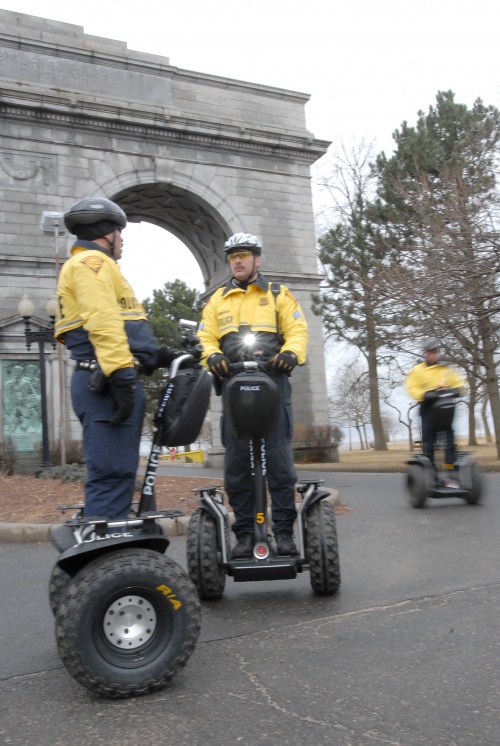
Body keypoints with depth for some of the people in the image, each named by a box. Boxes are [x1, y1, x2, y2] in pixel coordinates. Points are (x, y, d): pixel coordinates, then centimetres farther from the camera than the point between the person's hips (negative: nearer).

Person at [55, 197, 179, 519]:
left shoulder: (95, 265, 29)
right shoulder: (91, 262, -3)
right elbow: (102, 322, -19)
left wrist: (157, 355, 20)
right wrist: (121, 374, -26)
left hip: (113, 383, 11)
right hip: (111, 383, -11)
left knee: (119, 475, 13)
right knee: (112, 475, -13)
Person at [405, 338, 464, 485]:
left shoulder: (446, 369, 14)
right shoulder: (417, 370, 3)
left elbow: (457, 381, 16)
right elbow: (412, 388, -5)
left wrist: (456, 389, -7)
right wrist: (425, 394, -22)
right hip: (428, 409, -3)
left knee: (449, 442, 0)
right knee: (429, 444, 0)